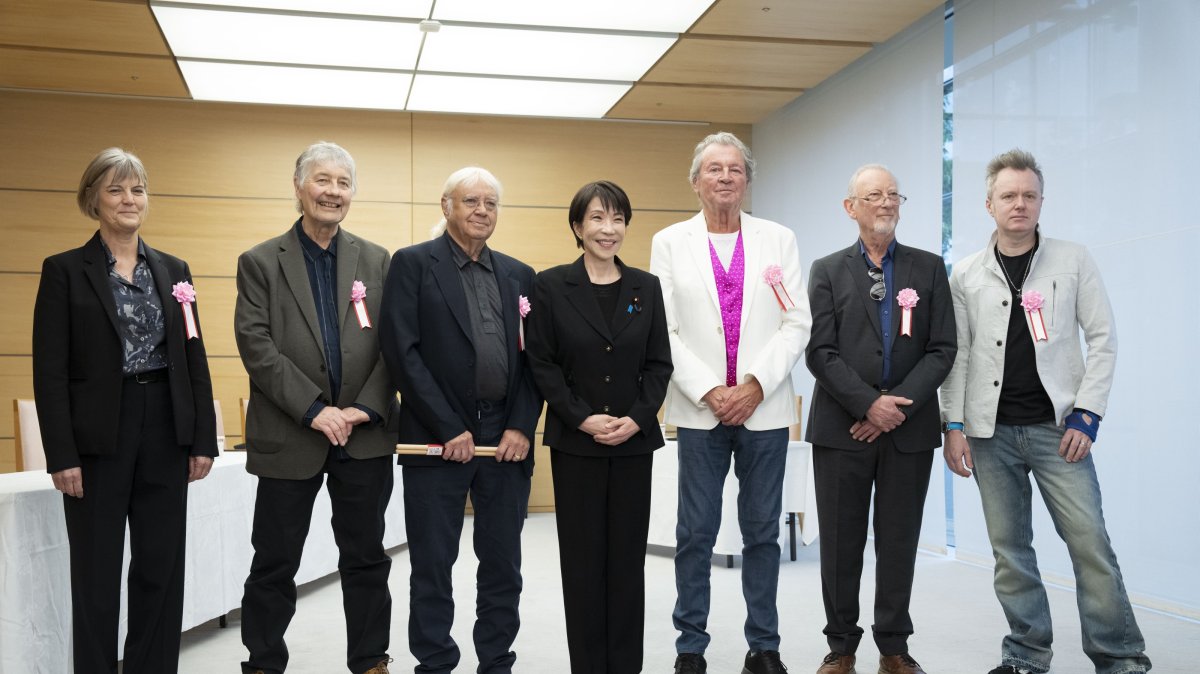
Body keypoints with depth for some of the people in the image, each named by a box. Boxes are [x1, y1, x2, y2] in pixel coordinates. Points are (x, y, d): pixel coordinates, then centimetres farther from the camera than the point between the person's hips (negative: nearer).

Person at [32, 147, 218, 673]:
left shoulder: (174, 270, 9)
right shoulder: (64, 271, -2)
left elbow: (195, 359, 9)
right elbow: (49, 371, -6)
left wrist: (203, 440, 4)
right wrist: (62, 454, -12)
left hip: (165, 432, 4)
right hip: (98, 437, -3)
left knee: (161, 569, 9)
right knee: (96, 573, 5)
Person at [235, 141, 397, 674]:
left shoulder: (377, 261, 8)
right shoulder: (260, 262, 2)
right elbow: (256, 346, -8)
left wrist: (366, 408, -11)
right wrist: (314, 410, -16)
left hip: (365, 436, 2)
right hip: (289, 436, -2)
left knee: (366, 559, 11)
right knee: (274, 564, 8)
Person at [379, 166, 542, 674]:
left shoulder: (519, 275, 12)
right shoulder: (413, 264, 0)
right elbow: (402, 351, -9)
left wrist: (521, 427, -3)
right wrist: (449, 429, -13)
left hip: (507, 439, 4)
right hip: (438, 441, -3)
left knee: (503, 566, 10)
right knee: (432, 566, 6)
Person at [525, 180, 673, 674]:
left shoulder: (646, 287, 6)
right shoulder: (551, 285, -2)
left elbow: (659, 363, 5)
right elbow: (542, 364, -5)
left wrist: (638, 418, -9)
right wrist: (582, 419, -13)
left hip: (634, 441, 2)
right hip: (575, 442, -2)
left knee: (628, 556, 7)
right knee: (583, 557, 5)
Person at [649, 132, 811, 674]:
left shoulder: (779, 240, 8)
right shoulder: (669, 243, 5)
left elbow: (796, 324, 1)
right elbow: (663, 330, -1)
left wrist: (755, 386, -10)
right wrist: (709, 392, -10)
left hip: (765, 408, 1)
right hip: (699, 411, -1)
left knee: (762, 531, 7)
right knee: (695, 533, 3)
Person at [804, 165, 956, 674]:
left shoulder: (929, 268, 8)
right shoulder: (827, 271, 5)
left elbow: (942, 350, 1)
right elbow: (820, 352, -3)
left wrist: (899, 406, -10)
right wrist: (869, 403, -13)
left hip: (909, 428, 1)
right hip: (842, 427, -1)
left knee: (899, 542, 7)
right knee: (840, 542, 4)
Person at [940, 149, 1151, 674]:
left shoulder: (1073, 261, 4)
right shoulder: (966, 275, 6)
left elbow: (1102, 339, 2)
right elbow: (956, 354, 7)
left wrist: (1085, 414, -7)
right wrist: (954, 425, 0)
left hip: (1057, 428, -1)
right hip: (991, 432, 2)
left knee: (1090, 542, -6)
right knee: (1009, 549, 6)